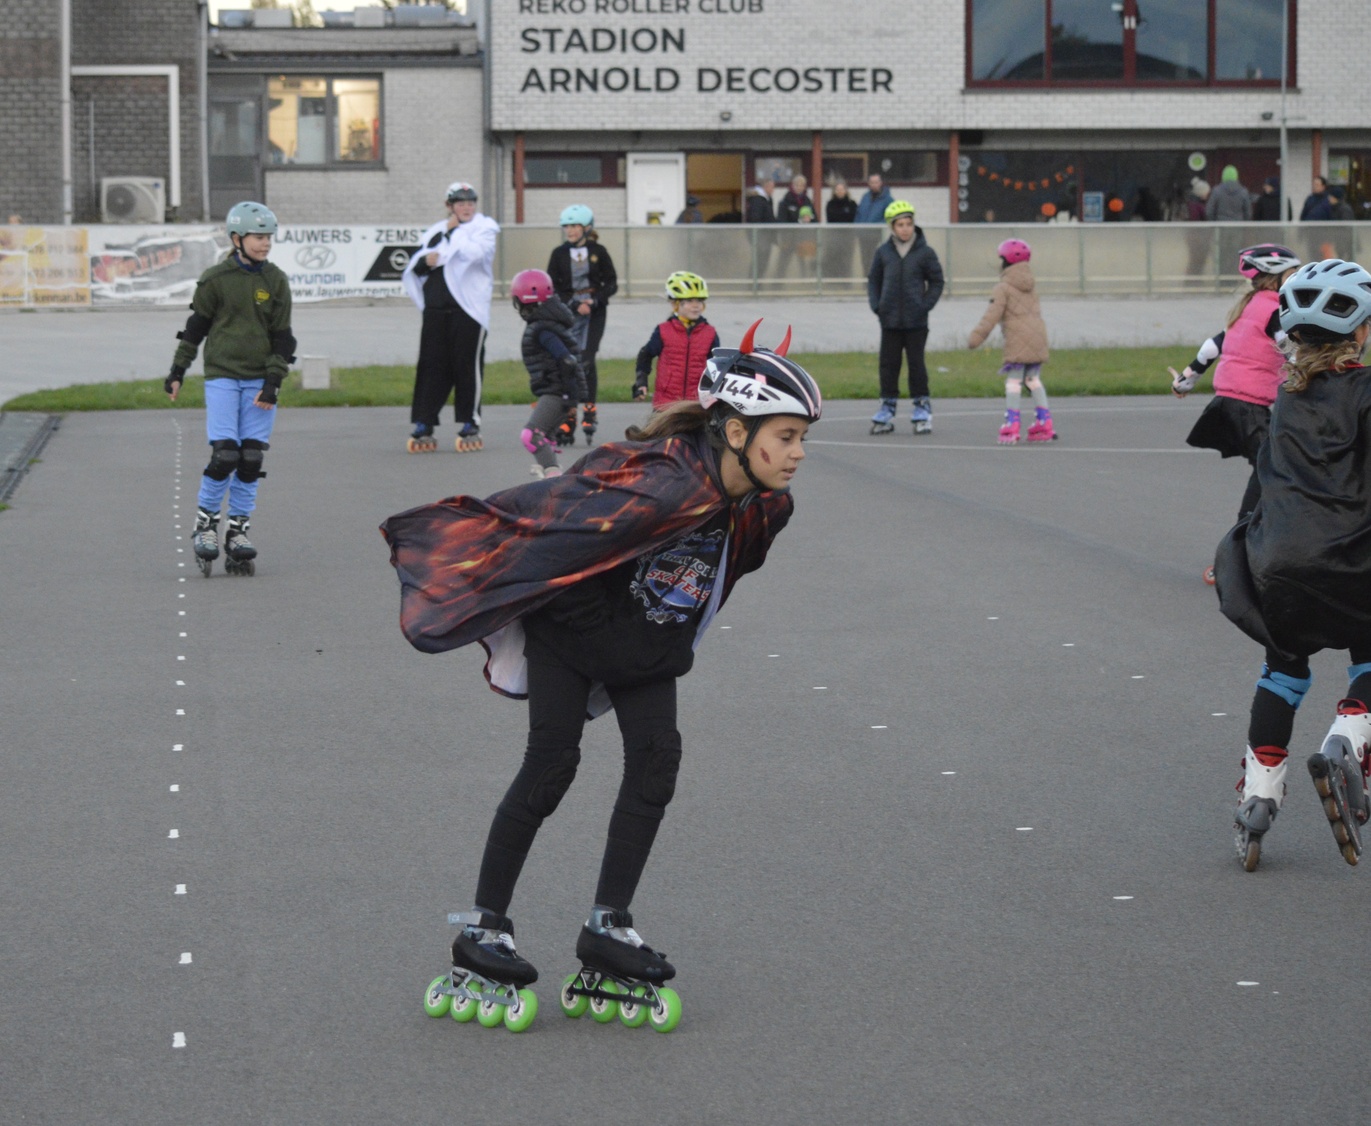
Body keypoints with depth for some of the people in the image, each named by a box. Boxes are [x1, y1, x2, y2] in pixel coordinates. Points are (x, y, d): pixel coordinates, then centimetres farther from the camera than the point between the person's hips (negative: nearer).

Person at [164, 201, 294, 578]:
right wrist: (177, 372, 7)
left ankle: (238, 530, 12)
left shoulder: (276, 281, 5)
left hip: (260, 380, 3)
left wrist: (273, 383, -3)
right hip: (222, 376, -3)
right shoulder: (216, 279, -2)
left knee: (251, 458, 1)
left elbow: (282, 337, 5)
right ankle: (205, 523, 6)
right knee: (224, 455, -12)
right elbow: (195, 327, 6)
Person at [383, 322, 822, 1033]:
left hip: (646, 643, 7)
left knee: (657, 758, -6)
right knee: (552, 763, -9)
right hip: (570, 623, -7)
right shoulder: (660, 485, -38)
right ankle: (482, 930, 1)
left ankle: (608, 927, 2)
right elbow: (549, 515, -31)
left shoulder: (763, 508, -11)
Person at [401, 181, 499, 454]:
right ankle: (424, 428, 4)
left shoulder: (484, 227, 3)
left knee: (467, 364, -1)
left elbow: (474, 253, -17)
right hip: (436, 306, 4)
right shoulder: (436, 231, 18)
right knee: (431, 364, 2)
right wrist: (427, 261, -6)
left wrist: (447, 242, -5)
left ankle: (470, 427, 8)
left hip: (469, 306, -4)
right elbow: (416, 266, 15)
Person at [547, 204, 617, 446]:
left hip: (594, 311, -1)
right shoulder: (559, 254, 4)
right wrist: (575, 305, -11)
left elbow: (612, 284, 4)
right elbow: (552, 289, 2)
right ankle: (567, 421, -1)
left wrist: (594, 301, -12)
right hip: (568, 314, 1)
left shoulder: (598, 252, 2)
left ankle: (590, 409, 4)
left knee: (586, 360, -11)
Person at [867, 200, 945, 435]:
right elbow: (873, 280, 12)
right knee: (888, 363, 5)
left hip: (916, 321, -2)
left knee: (916, 363, 2)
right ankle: (887, 409, 12)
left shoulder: (925, 252, -3)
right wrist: (876, 305, 0)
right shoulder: (883, 252, 3)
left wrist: (925, 306, -7)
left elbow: (936, 282, 3)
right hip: (890, 320, 2)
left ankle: (922, 409, 10)